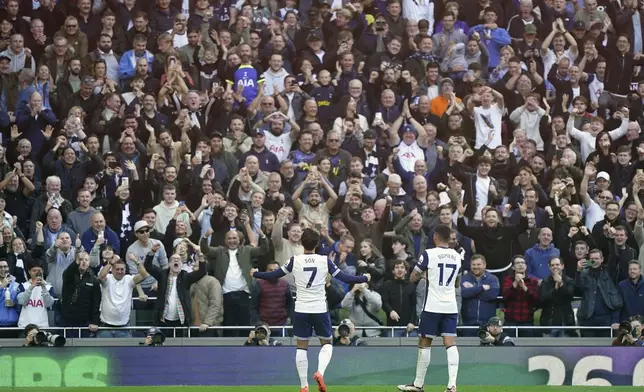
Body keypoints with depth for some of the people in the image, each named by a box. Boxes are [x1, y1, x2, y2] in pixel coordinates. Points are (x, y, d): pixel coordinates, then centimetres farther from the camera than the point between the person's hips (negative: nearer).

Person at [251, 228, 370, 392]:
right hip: (320, 309, 0)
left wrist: (255, 274, 22)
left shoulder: (295, 261, -3)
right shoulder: (325, 261, -4)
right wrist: (364, 278, 16)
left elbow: (273, 275, 4)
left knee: (301, 347, 8)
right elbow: (345, 278, 0)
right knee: (327, 343, 15)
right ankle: (320, 372, -10)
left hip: (301, 310, 0)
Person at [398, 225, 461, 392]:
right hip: (451, 307, 4)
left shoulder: (429, 254, -8)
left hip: (433, 306, -4)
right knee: (450, 343, -2)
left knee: (424, 343, 7)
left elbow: (412, 278, 0)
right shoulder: (457, 256, 8)